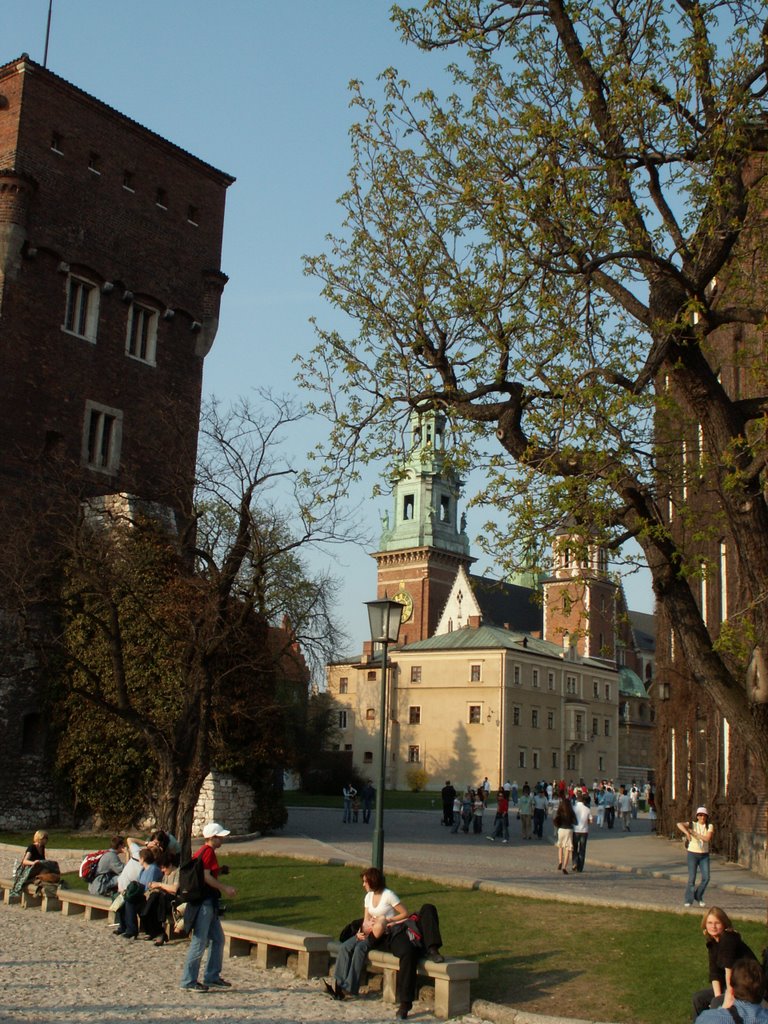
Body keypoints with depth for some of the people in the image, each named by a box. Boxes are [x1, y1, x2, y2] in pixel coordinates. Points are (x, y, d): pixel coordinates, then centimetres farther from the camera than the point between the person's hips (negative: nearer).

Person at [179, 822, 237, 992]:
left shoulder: (205, 851, 16)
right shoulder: (208, 851, -14)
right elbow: (206, 877, -20)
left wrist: (219, 871, 11)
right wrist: (225, 888, -16)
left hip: (209, 903, 11)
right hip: (203, 903, -11)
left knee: (218, 939, 14)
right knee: (200, 942, -5)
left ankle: (212, 977, 22)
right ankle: (188, 981, 3)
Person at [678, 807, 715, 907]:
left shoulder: (710, 827, 1)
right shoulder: (692, 825, -3)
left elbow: (707, 838, -16)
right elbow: (679, 824, -18)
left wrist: (694, 833, -16)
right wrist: (687, 832, -32)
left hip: (704, 855, 2)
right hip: (692, 854, -2)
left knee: (706, 878, -5)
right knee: (692, 878, -5)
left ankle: (698, 896, 18)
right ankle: (688, 900, 8)